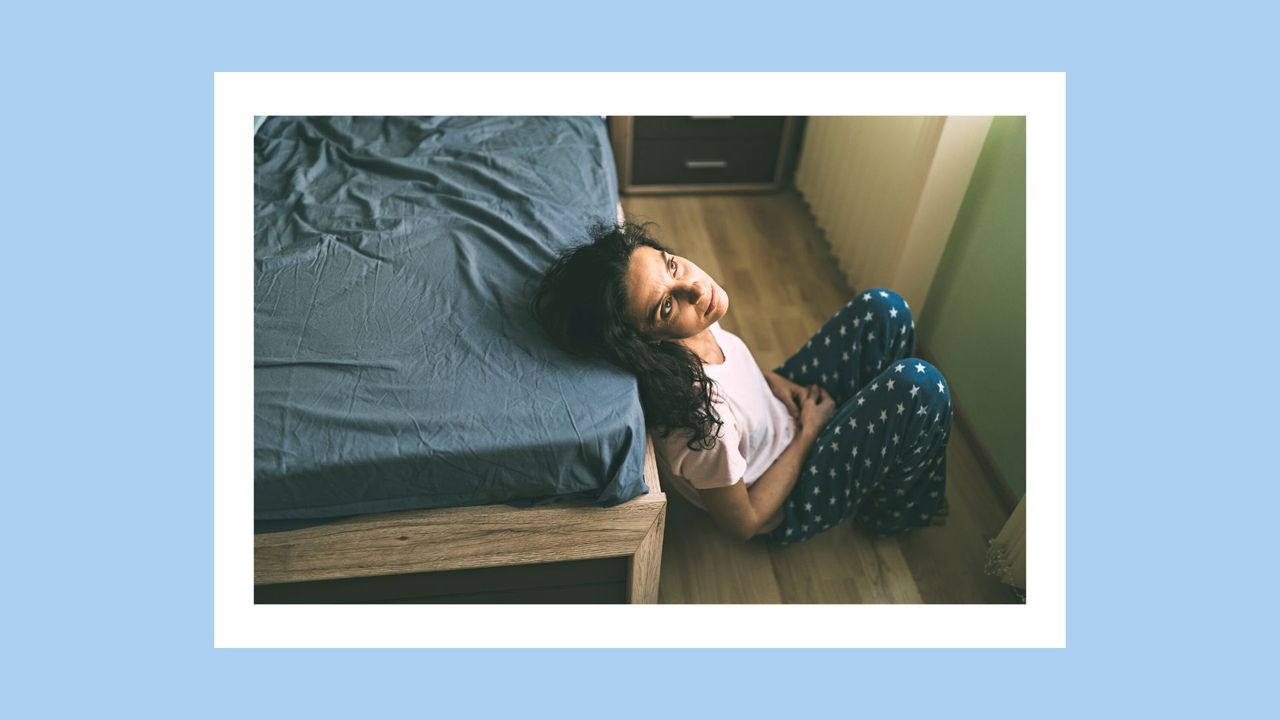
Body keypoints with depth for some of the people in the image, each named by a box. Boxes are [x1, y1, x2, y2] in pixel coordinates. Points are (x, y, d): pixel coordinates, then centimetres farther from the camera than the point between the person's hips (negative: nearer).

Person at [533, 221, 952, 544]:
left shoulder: (693, 324, -19)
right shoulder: (700, 420, -41)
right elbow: (744, 522, -23)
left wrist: (773, 379, -9)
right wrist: (810, 431, -17)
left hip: (782, 412, 7)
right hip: (791, 506, -6)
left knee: (883, 309, 0)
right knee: (920, 386, -20)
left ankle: (896, 452, 24)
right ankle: (895, 510, 12)